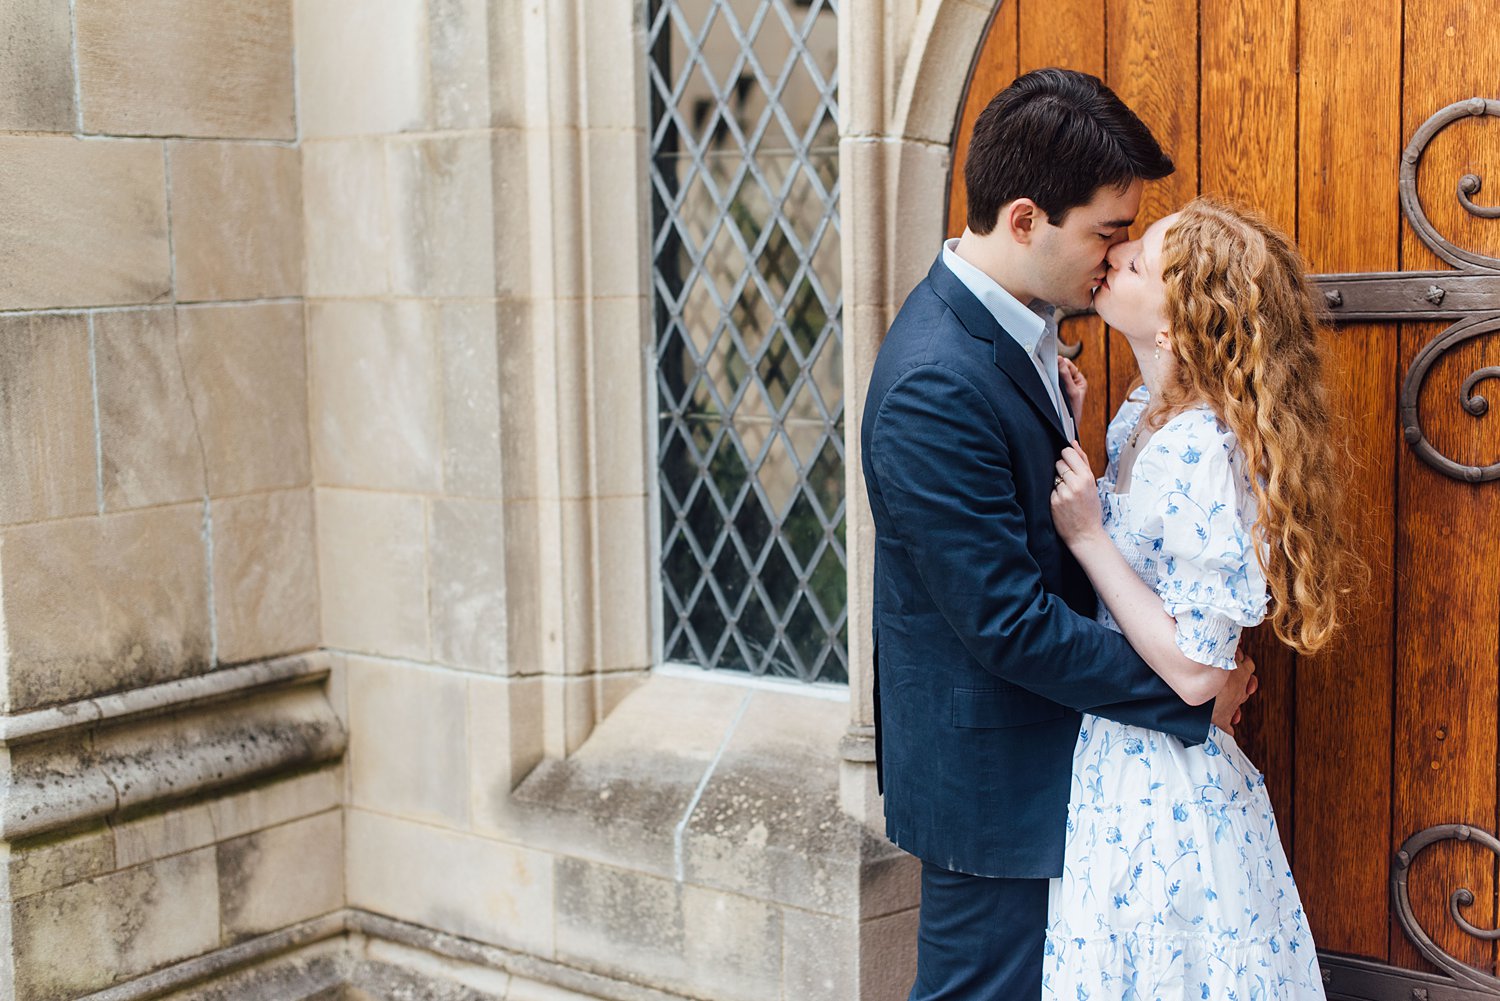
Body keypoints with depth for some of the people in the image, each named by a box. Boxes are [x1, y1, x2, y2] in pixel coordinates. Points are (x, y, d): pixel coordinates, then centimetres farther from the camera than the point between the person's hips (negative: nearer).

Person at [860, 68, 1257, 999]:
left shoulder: (1008, 323, 3)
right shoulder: (935, 387, -28)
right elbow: (1010, 624, -26)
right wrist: (1192, 695, -16)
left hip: (1039, 740, 9)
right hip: (990, 776, -9)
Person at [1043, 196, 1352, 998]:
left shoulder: (1203, 454, -25)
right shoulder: (1142, 415, 1)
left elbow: (1194, 671, -23)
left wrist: (1087, 536, -23)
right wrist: (1062, 436, 1)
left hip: (1157, 782, -8)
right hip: (1107, 750, 8)